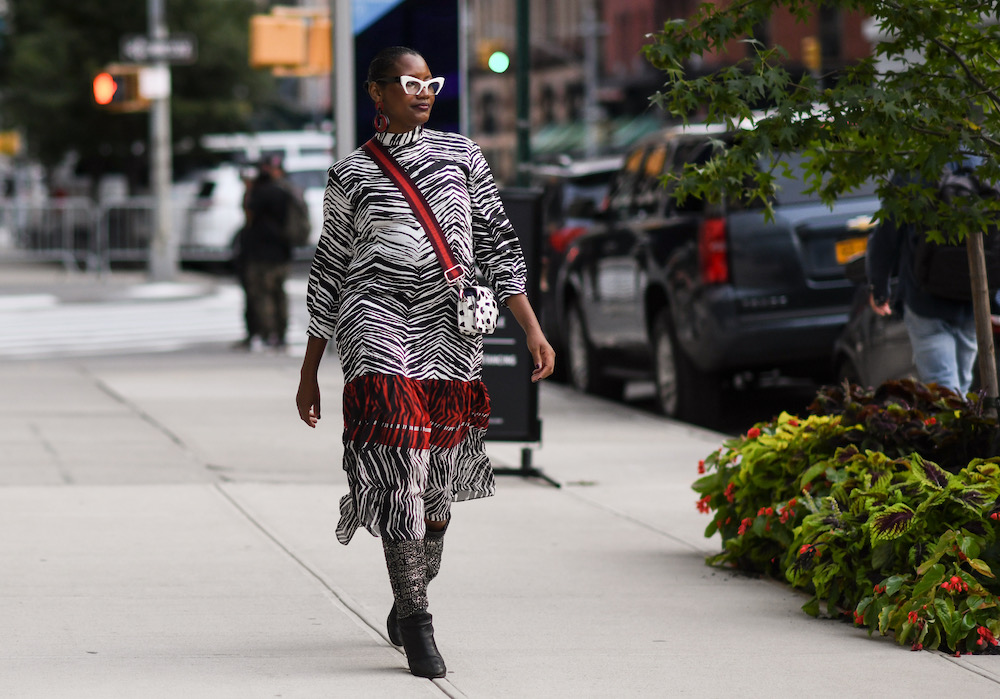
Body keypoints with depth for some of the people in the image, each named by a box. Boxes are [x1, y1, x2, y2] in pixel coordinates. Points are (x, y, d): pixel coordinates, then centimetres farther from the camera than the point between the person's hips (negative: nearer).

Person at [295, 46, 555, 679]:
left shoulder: (462, 156, 12)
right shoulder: (352, 175, 8)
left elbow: (498, 247, 10)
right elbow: (329, 273, 13)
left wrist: (534, 330, 0)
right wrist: (309, 373, 13)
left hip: (452, 331, 3)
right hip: (379, 325, -2)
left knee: (437, 485, 6)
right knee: (398, 470, -14)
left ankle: (408, 600, 28)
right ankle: (416, 625, -11)